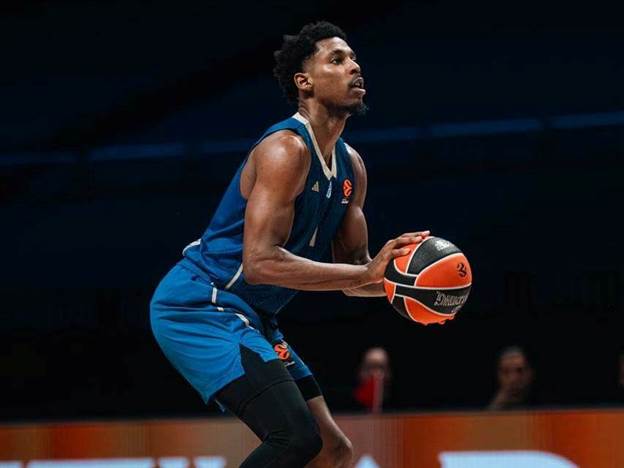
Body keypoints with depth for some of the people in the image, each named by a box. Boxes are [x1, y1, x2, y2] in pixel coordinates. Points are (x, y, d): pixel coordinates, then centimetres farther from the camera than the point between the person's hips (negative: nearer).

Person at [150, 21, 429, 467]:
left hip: (249, 319, 10)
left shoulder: (351, 166, 11)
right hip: (199, 307, -10)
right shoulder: (286, 149, -18)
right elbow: (259, 261, -28)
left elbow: (351, 271, 15)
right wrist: (364, 273, -29)